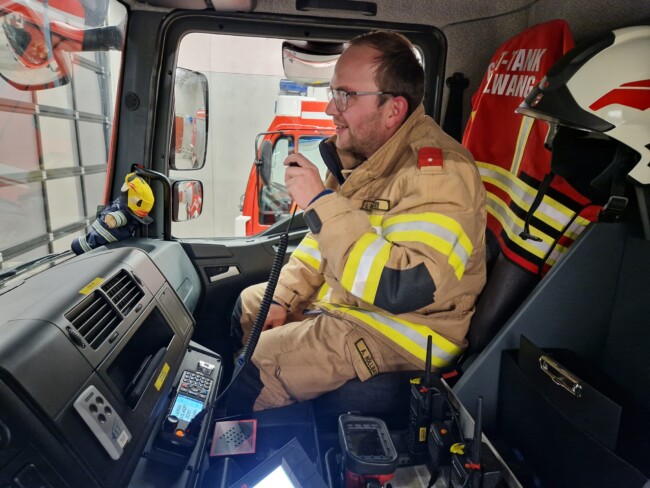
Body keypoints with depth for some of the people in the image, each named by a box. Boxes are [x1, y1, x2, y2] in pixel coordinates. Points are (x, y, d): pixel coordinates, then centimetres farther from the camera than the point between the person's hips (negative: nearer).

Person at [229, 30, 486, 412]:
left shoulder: (438, 173, -26)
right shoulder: (364, 154, 3)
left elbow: (403, 286, -36)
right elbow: (327, 235, 13)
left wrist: (321, 201, -32)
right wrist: (284, 298, 4)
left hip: (399, 328, -9)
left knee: (249, 379, -15)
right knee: (247, 305, 17)